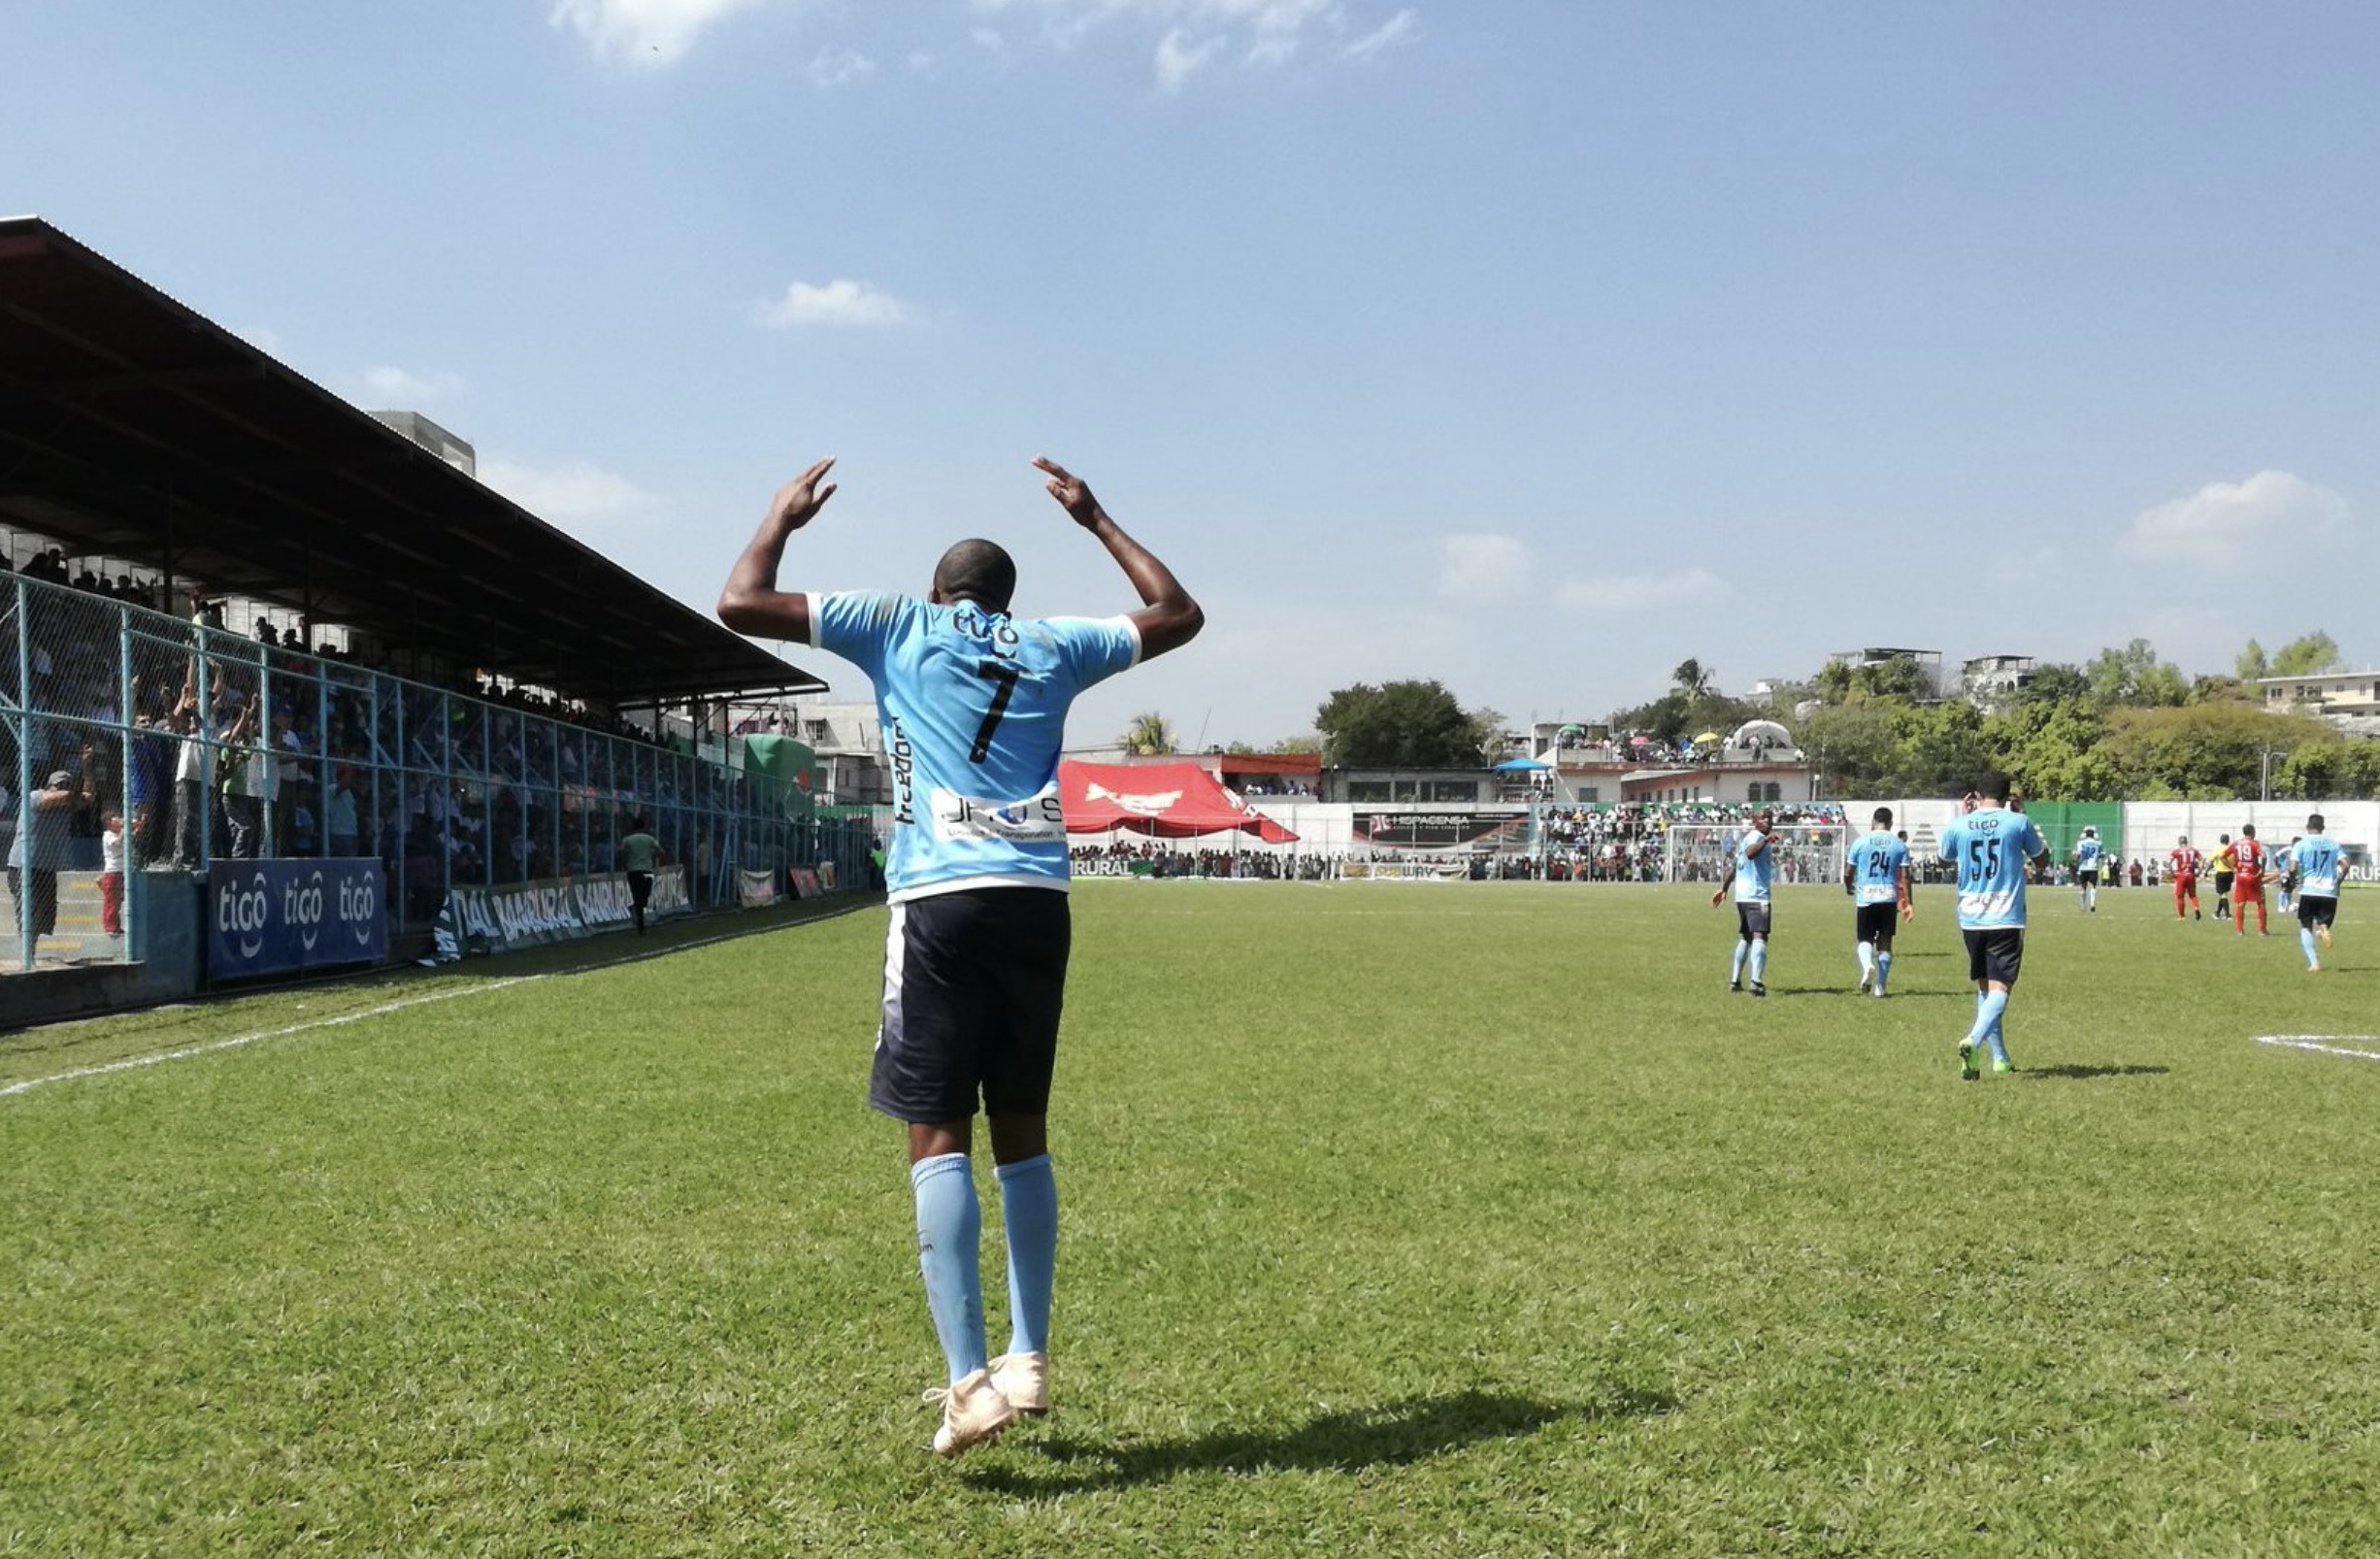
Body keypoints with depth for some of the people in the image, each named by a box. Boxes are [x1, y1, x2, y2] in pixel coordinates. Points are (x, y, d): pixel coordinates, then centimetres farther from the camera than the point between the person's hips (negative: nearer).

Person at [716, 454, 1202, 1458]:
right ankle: (1028, 1361, 18)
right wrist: (1095, 519, 39)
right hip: (1038, 905, 4)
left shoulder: (898, 627, 11)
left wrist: (782, 519, 28)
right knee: (1022, 1132, 14)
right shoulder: (1053, 644, 17)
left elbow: (740, 604, 11)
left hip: (942, 903, -3)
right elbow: (1178, 615, 32)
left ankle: (971, 1382, -12)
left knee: (939, 1138, -3)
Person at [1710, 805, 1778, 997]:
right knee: (1759, 938, -15)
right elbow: (1750, 853, -32)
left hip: (1742, 896, 10)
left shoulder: (1747, 836, 19)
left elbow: (1733, 861, 28)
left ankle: (1735, 981, 19)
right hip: (1757, 896, -10)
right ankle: (1756, 982, -26)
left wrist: (1724, 888, 36)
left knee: (1745, 938, 18)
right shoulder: (1756, 836, -9)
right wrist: (1766, 840, -48)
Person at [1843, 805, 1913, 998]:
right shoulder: (1899, 844, 3)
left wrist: (1849, 887, 26)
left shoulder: (1861, 841, 0)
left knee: (1865, 938, 10)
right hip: (1889, 898, 1)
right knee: (1885, 942, 10)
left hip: (1866, 897, -1)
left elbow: (1848, 872, 5)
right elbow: (1904, 876, -2)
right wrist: (1908, 903, 3)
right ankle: (1880, 987, 8)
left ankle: (1867, 965, -22)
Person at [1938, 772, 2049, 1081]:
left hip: (1970, 920, 3)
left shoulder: (1958, 825, 1)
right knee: (1999, 988, -6)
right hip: (2006, 920, -3)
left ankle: (2000, 1057, 23)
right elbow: (2041, 859, 12)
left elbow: (1946, 857, 22)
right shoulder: (2018, 823, -5)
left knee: (1984, 986, 17)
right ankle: (1973, 1041, -31)